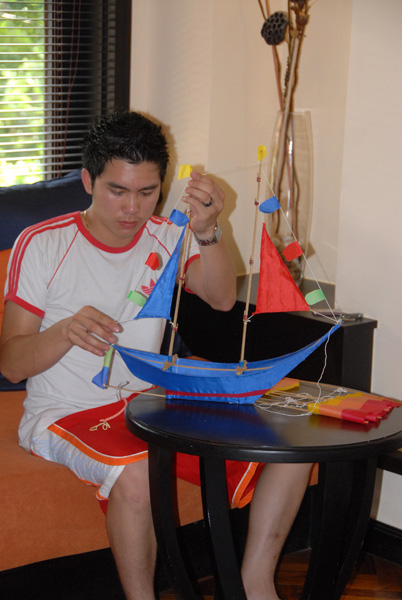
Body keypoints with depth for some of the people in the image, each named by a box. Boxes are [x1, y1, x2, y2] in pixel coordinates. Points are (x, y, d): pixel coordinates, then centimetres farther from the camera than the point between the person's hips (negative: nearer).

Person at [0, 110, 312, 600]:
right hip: (65, 413, -5)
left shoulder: (166, 237, 7)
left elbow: (221, 299, -13)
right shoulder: (42, 245, -6)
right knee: (135, 471, -39)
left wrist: (206, 231, -31)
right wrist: (66, 331, -29)